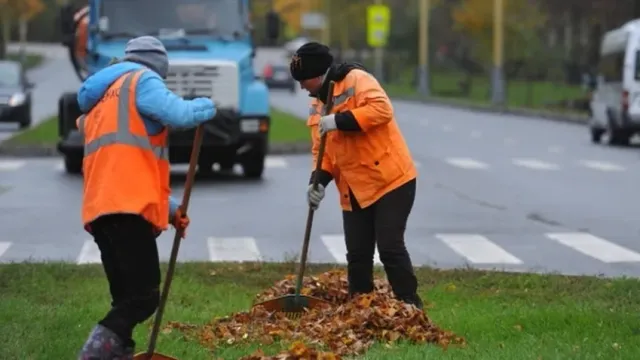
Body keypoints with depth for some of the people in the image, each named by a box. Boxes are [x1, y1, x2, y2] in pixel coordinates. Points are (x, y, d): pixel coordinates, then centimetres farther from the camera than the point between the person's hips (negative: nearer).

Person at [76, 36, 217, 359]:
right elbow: (178, 115, -14)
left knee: (127, 298, 9)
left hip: (101, 209, 9)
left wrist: (169, 207, 27)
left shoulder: (101, 99, 32)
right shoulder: (142, 81, 5)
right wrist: (205, 107, 9)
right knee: (144, 296, -13)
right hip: (127, 207, -9)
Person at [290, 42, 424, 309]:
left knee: (390, 247, -11)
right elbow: (322, 150, 15)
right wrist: (319, 181, -3)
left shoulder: (357, 80, -9)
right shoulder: (317, 106, 14)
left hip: (391, 180, -8)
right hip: (354, 191, 8)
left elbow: (381, 109, -25)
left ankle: (410, 308, -3)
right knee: (357, 255, 8)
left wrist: (339, 120, -27)